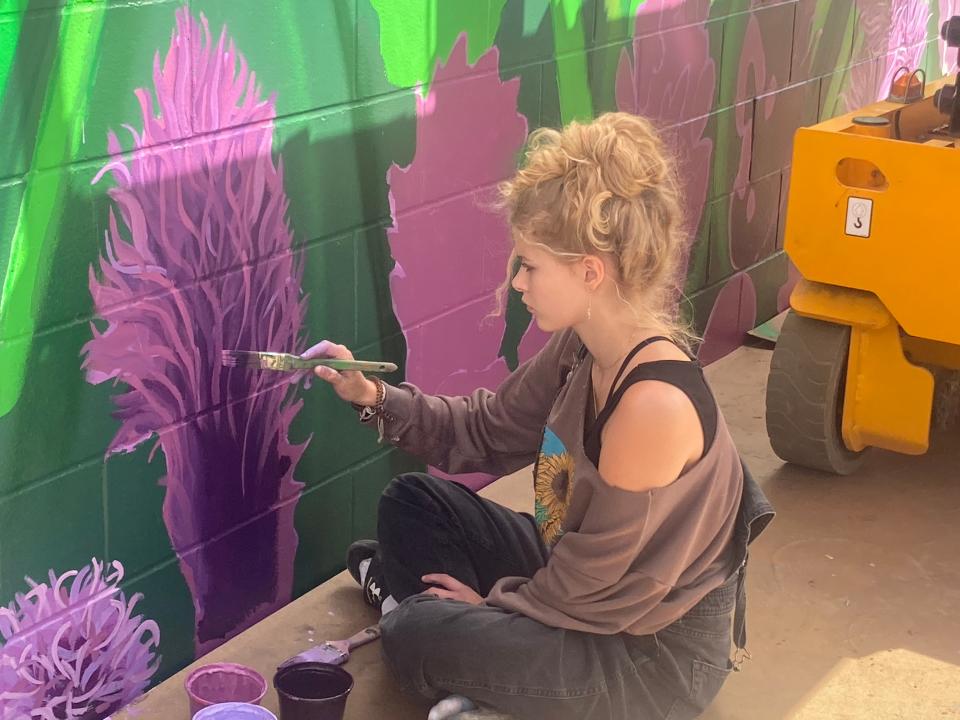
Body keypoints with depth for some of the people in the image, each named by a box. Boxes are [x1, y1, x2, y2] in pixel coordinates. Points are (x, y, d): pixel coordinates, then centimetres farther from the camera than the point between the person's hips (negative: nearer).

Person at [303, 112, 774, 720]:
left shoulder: (655, 403, -35)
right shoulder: (580, 347, -8)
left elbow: (591, 576, -24)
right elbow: (486, 430, 6)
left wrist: (497, 601, -7)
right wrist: (377, 398, -6)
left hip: (655, 653, -8)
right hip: (585, 579, 8)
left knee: (418, 641, -14)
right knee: (414, 502, 4)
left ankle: (418, 607, 17)